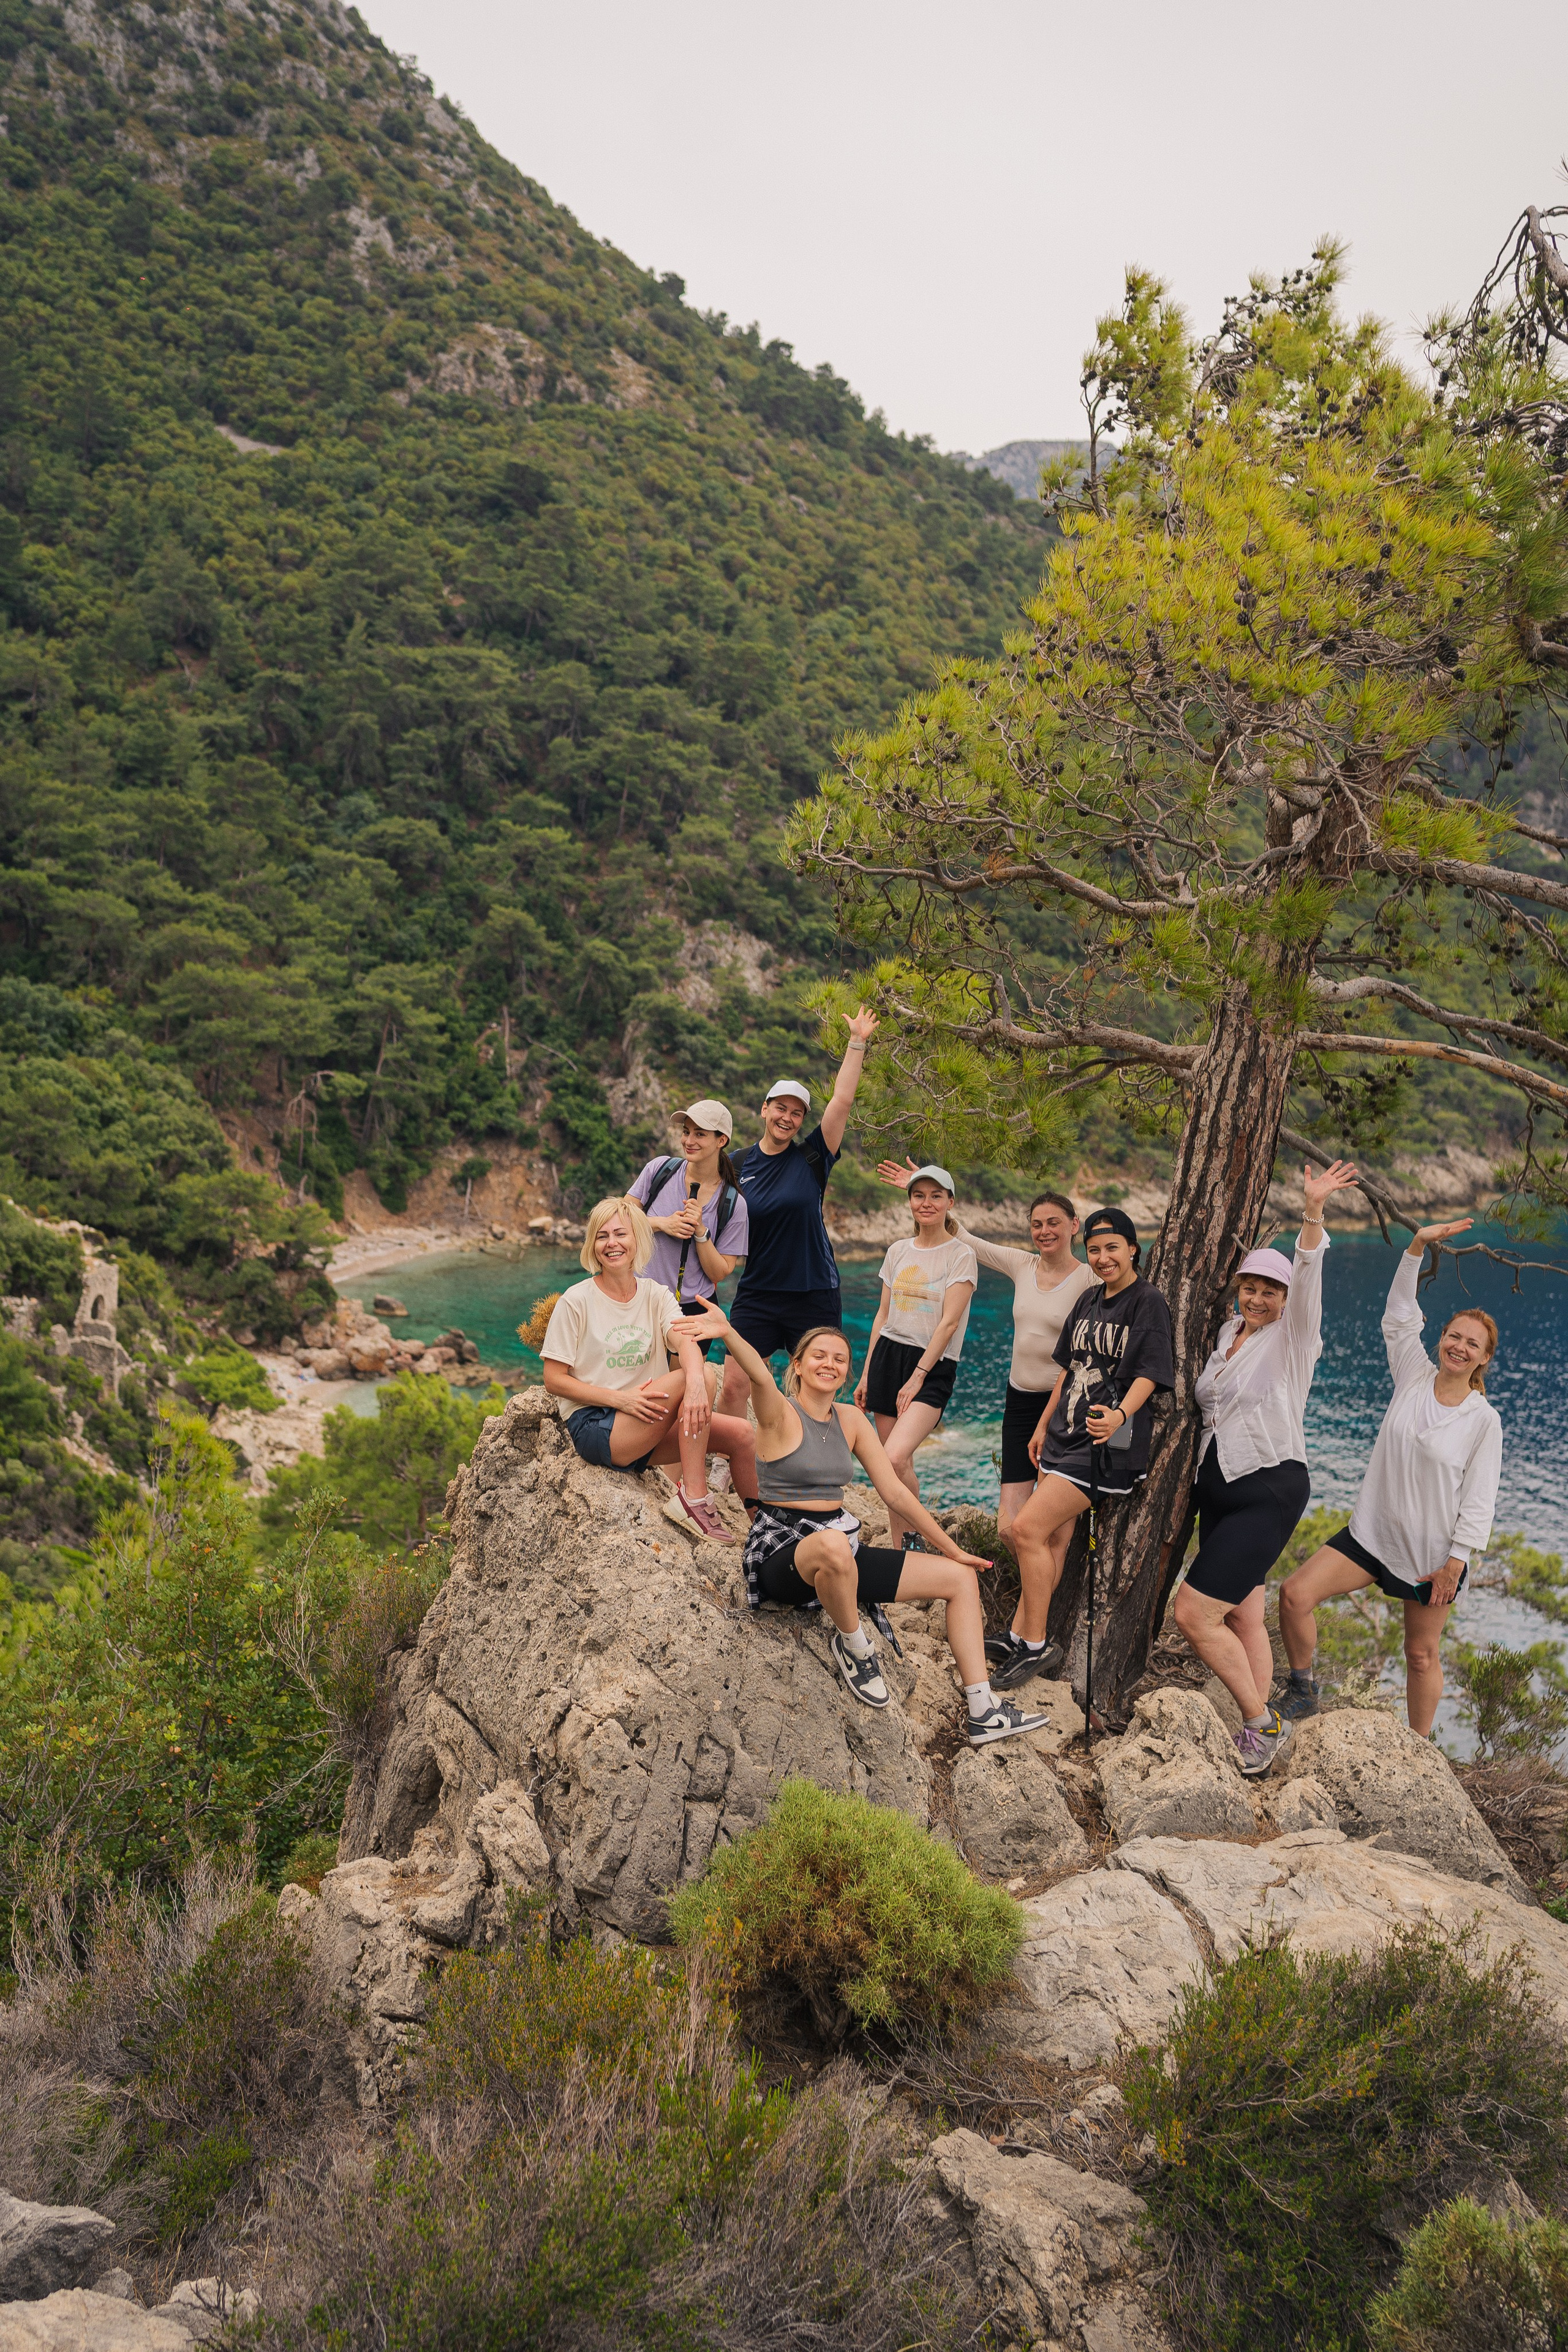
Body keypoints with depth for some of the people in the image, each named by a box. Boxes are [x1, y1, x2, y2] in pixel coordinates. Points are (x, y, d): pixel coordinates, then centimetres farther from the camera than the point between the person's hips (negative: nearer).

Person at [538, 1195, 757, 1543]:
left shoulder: (657, 1296, 6)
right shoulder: (577, 1301, -6)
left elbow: (685, 1341, -14)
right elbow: (554, 1380, -7)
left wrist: (696, 1381, -38)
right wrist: (619, 1399, -20)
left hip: (648, 1429, 5)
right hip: (594, 1428, -5)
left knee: (740, 1434, -11)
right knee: (705, 1377, -24)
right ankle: (694, 1497, -21)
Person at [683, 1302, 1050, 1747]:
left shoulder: (851, 1420, 10)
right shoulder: (781, 1415, -9)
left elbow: (894, 1492, 13)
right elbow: (758, 1375, -33)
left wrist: (952, 1549, 12)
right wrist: (728, 1333, -55)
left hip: (840, 1547, 7)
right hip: (784, 1553, -7)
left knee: (960, 1577, 3)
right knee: (833, 1545, -43)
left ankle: (983, 1713, 6)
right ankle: (852, 1644, -13)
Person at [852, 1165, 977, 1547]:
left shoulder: (961, 1255, -4)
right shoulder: (898, 1252, 13)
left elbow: (948, 1323, -10)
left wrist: (917, 1377, -14)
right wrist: (866, 1373, 13)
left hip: (933, 1366, -5)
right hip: (887, 1357, 5)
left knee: (895, 1458, -22)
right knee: (896, 1467, 2)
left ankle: (913, 1536, -1)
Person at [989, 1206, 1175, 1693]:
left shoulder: (1148, 1303, -8)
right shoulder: (1088, 1300, 15)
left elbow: (1149, 1374, -16)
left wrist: (1120, 1415, -34)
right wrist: (1043, 1425, 22)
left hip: (1106, 1443, -7)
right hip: (1065, 1435, 7)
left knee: (1028, 1528, -13)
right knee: (1053, 1538, 7)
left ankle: (1036, 1647, -3)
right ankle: (1018, 1638, 11)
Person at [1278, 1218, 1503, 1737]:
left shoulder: (1484, 1421, -8)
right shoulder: (1414, 1378, 0)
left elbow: (1477, 1499, -8)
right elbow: (1399, 1316, -6)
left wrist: (1455, 1563, -12)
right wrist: (1418, 1246, -15)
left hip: (1433, 1554, -3)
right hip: (1371, 1535, 3)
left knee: (1421, 1656, 9)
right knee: (1295, 1595, -11)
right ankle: (1302, 1693, 10)